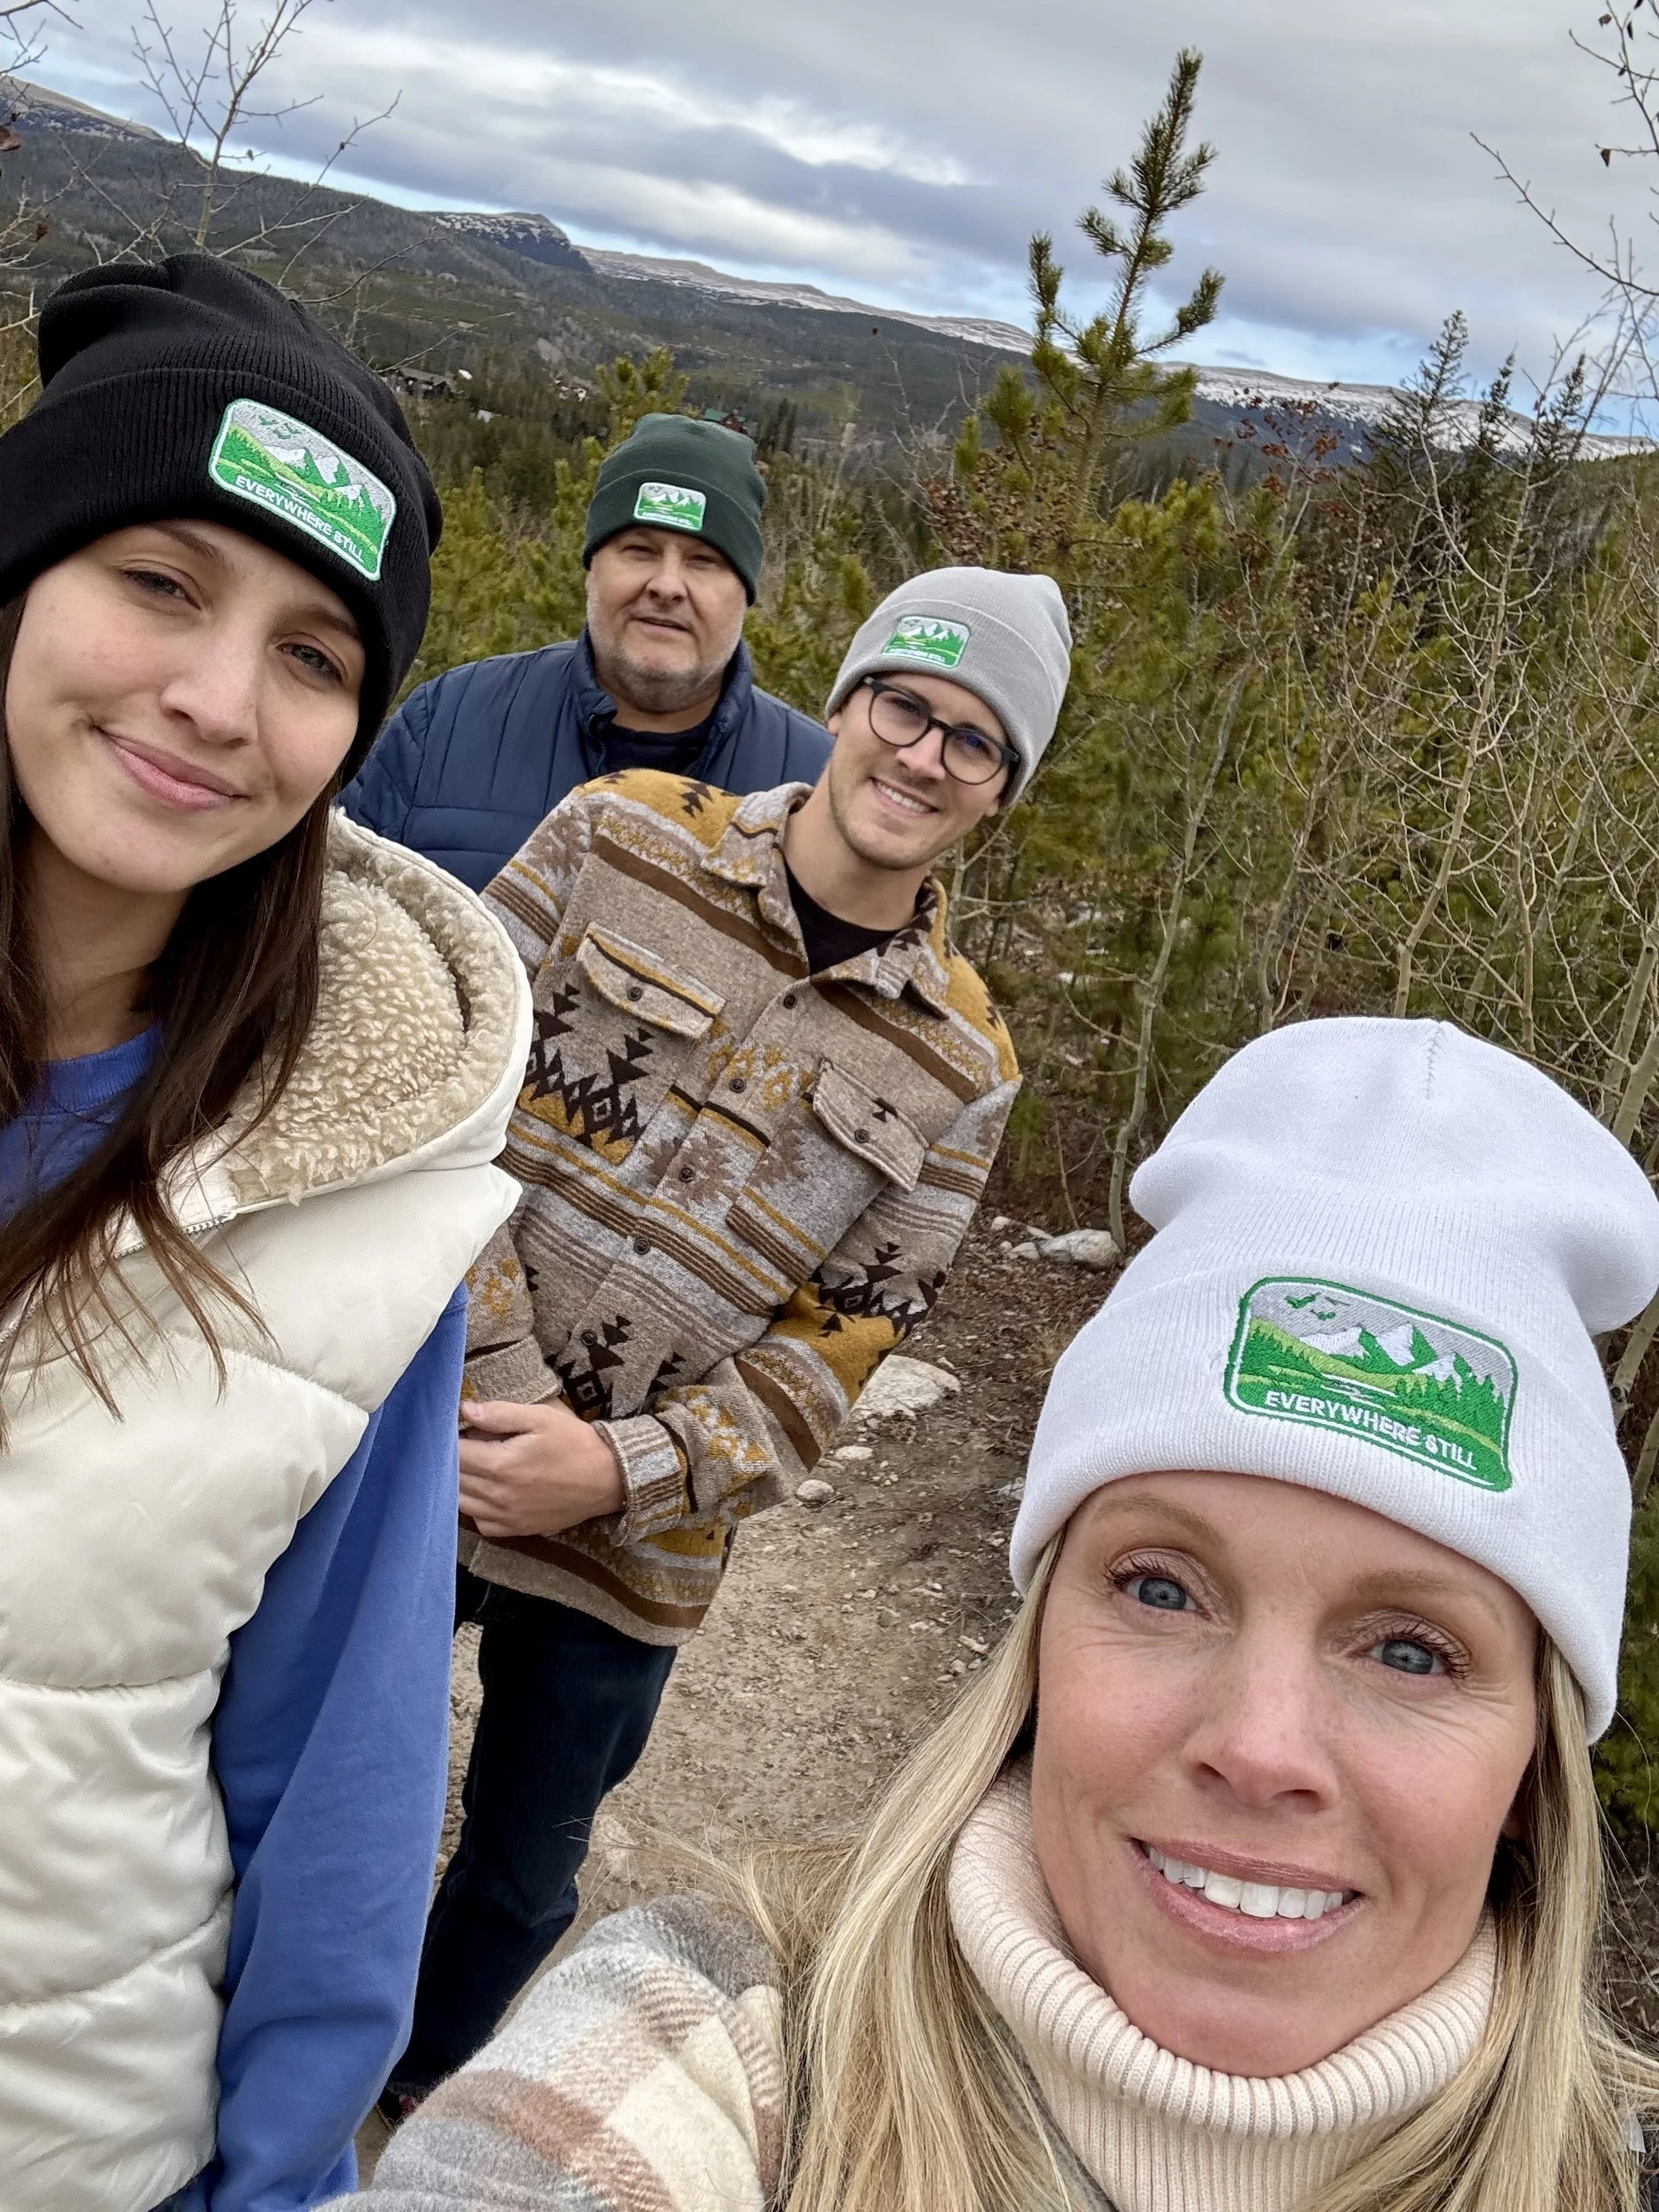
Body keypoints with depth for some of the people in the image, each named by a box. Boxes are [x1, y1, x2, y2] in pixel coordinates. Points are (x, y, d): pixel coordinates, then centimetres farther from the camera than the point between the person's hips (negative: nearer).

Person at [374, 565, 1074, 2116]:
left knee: (523, 1878, 19)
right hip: (420, 1449, 0)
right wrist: (500, 1388, -17)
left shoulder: (960, 1072, -3)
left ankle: (421, 2111, 50)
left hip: (628, 1549, 1)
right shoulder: (622, 839, -6)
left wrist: (622, 1468, -17)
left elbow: (838, 1346, -4)